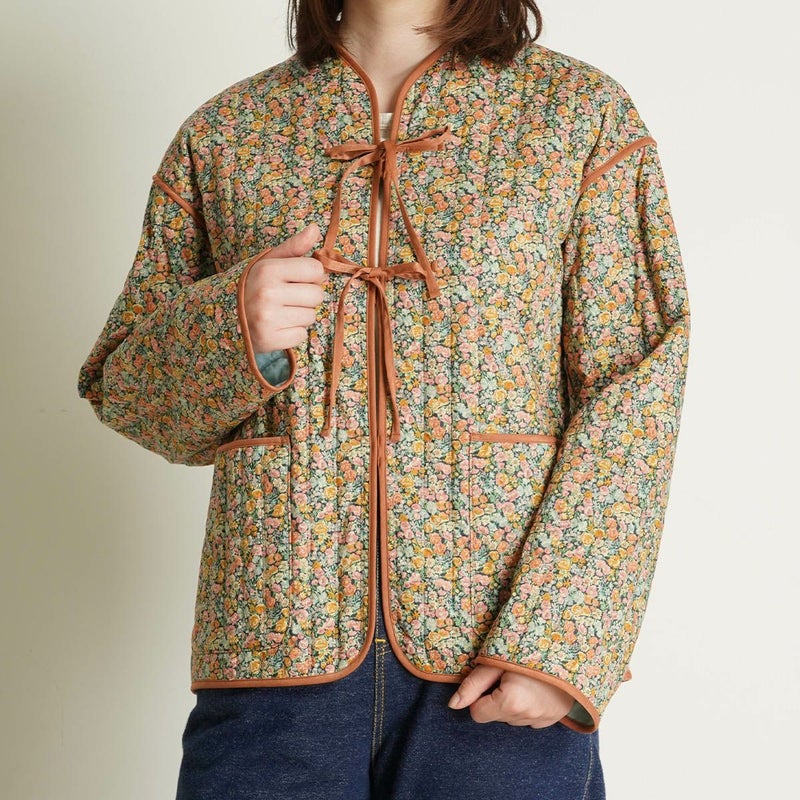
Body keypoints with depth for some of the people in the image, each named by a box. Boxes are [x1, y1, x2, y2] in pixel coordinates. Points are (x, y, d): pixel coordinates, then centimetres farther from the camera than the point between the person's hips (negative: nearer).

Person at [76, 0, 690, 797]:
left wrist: (556, 642, -13)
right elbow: (122, 391, 11)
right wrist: (231, 329, -11)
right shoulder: (223, 132, 9)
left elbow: (634, 390, -3)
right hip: (276, 641, 2)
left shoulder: (582, 113, 3)